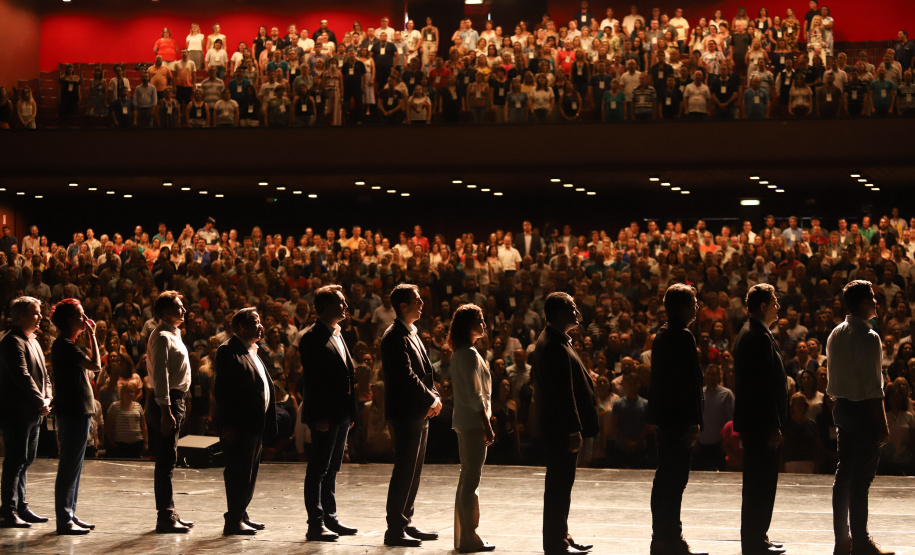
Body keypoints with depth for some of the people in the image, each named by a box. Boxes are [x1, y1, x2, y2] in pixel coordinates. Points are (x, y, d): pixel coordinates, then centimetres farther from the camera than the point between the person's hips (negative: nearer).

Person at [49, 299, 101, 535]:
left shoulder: (65, 344, 16)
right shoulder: (65, 345, -15)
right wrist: (92, 335, -15)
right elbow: (95, 365, -23)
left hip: (76, 412, 11)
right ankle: (64, 520, -3)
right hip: (74, 413, -11)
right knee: (70, 467, -7)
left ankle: (69, 515, 20)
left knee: (72, 466, 14)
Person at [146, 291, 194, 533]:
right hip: (166, 402, -10)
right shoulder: (162, 337, -13)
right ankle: (165, 518, -9)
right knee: (166, 461, -9)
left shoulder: (173, 335, 20)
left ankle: (169, 514, 20)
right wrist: (165, 411, -26)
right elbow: (160, 375, -21)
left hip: (176, 400, 10)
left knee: (168, 460, 14)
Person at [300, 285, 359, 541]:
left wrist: (351, 412, 14)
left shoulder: (337, 335, 17)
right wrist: (320, 416, -20)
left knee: (331, 470, 13)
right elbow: (311, 379, -16)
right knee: (317, 471, -5)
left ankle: (330, 519, 19)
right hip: (324, 416, -9)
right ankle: (315, 524, -3)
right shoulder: (312, 337, -10)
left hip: (341, 415, 9)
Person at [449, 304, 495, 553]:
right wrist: (487, 427, -16)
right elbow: (475, 395, -18)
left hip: (463, 421, 10)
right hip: (473, 421, -10)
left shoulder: (459, 353, 14)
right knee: (471, 479, -7)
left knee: (467, 478, 14)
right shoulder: (470, 354, -15)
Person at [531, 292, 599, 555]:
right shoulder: (554, 347, -19)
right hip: (561, 427, -11)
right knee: (559, 485, -5)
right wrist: (573, 430, -23)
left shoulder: (550, 341, 15)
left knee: (560, 484, 16)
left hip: (557, 426, 11)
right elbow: (563, 392, -23)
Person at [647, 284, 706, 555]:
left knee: (666, 479, 14)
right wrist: (693, 422, -19)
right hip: (679, 418, -10)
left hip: (665, 417, 10)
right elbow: (688, 382, -20)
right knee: (675, 479, -6)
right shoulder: (683, 337, -16)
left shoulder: (662, 335, 14)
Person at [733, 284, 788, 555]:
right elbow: (764, 385, -22)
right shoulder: (759, 337, -18)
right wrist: (773, 426, -22)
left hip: (752, 420, 11)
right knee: (761, 482, -6)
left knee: (759, 482, 16)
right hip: (761, 421, -11)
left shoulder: (749, 333, 15)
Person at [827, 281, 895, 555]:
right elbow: (873, 385, -18)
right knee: (861, 478, -4)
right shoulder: (868, 337, -16)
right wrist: (882, 423, -15)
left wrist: (840, 402, 19)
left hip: (842, 407, 9)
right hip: (863, 409, -9)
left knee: (844, 474, 12)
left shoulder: (836, 335, 10)